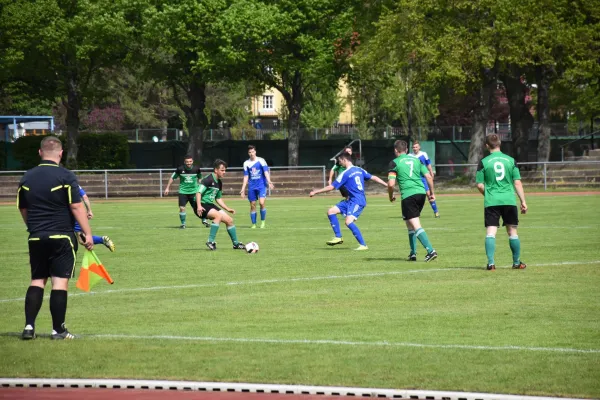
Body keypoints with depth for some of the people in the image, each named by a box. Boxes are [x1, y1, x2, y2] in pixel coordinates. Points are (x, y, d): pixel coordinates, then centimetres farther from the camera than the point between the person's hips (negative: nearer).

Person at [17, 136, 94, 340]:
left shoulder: (27, 178, 8)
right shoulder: (65, 176, -8)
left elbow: (23, 209, 16)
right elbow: (77, 207, -12)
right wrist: (87, 233, -8)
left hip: (36, 238, 5)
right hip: (61, 237, -5)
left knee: (37, 281, 12)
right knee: (60, 282, -2)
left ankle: (29, 326, 3)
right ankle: (58, 330, -1)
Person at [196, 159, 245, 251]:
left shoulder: (219, 183, 13)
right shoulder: (208, 180, -15)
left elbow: (218, 198, 24)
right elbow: (198, 193, -22)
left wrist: (227, 209, 18)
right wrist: (199, 206, -34)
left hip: (210, 205, 9)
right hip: (203, 206, -9)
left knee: (229, 220, 5)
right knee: (218, 215, -32)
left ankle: (236, 243, 20)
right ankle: (211, 241, -26)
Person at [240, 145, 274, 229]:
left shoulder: (261, 161, -2)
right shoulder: (246, 163, 7)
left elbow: (266, 172, -9)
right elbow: (246, 177, 11)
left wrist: (269, 181, -27)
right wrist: (243, 189, 6)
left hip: (261, 185, -3)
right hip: (252, 187, 3)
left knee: (261, 203, -18)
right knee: (252, 205, 3)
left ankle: (263, 221, -1)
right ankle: (253, 224, 11)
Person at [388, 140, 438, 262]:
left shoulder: (395, 163, 0)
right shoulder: (416, 160, 15)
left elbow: (391, 184, -8)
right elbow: (429, 176, 9)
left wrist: (391, 196, 10)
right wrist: (432, 193, 17)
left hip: (408, 196, -6)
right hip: (421, 193, 6)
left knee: (415, 225, -9)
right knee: (411, 225, 21)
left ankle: (431, 251, -23)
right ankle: (413, 253, 21)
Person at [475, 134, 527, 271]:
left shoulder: (484, 162, 0)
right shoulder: (510, 160, 5)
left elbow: (480, 185, 0)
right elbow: (517, 183, 3)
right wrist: (523, 201, 7)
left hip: (491, 202, -2)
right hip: (509, 201, 2)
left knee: (490, 233, -3)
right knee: (512, 232, 12)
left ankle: (490, 262, -14)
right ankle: (517, 262, 19)